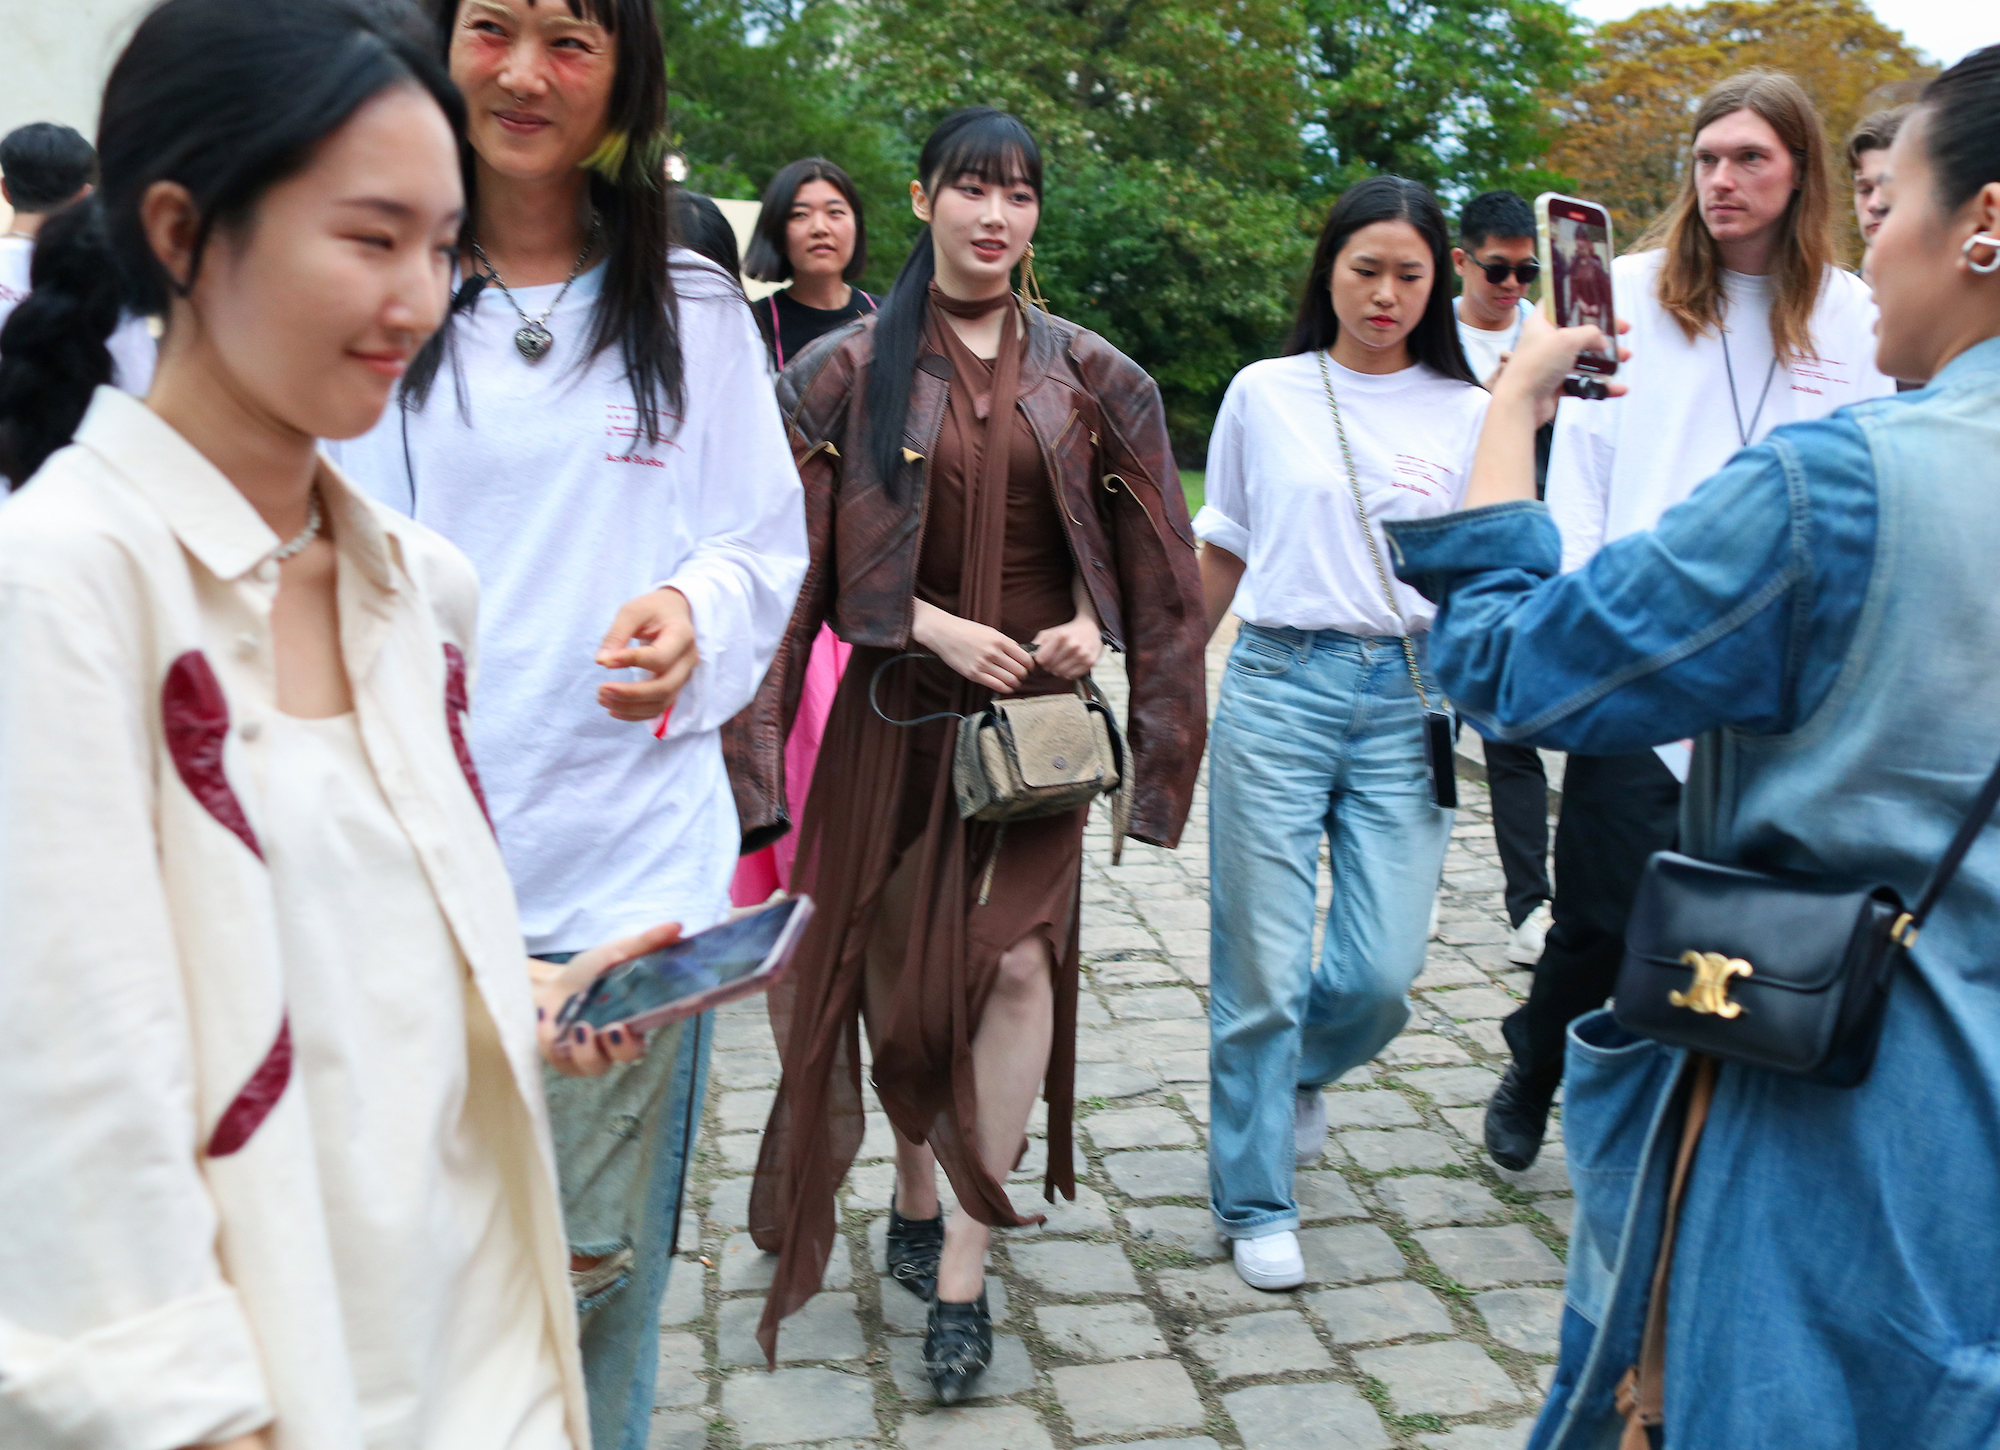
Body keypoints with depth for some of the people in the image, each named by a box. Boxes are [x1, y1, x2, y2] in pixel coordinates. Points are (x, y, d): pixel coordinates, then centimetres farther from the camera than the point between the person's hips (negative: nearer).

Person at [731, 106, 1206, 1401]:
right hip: (895, 710, 0)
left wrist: (1092, 623, -7)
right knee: (898, 965, 8)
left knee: (1017, 960, -12)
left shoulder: (1089, 376, 6)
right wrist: (935, 626, -12)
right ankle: (916, 1200, 31)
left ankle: (964, 1269, -4)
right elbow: (813, 560, -1)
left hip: (1034, 709, 1)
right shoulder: (851, 369, 0)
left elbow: (1146, 553, 12)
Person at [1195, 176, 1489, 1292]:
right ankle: (1257, 1205, 18)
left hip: (1409, 696, 1)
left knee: (1385, 969, -3)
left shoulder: (1465, 413, 7)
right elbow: (1222, 557, 14)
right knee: (1262, 965, 0)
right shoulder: (1266, 395, 7)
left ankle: (1304, 1069, 33)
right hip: (1280, 684, -1)